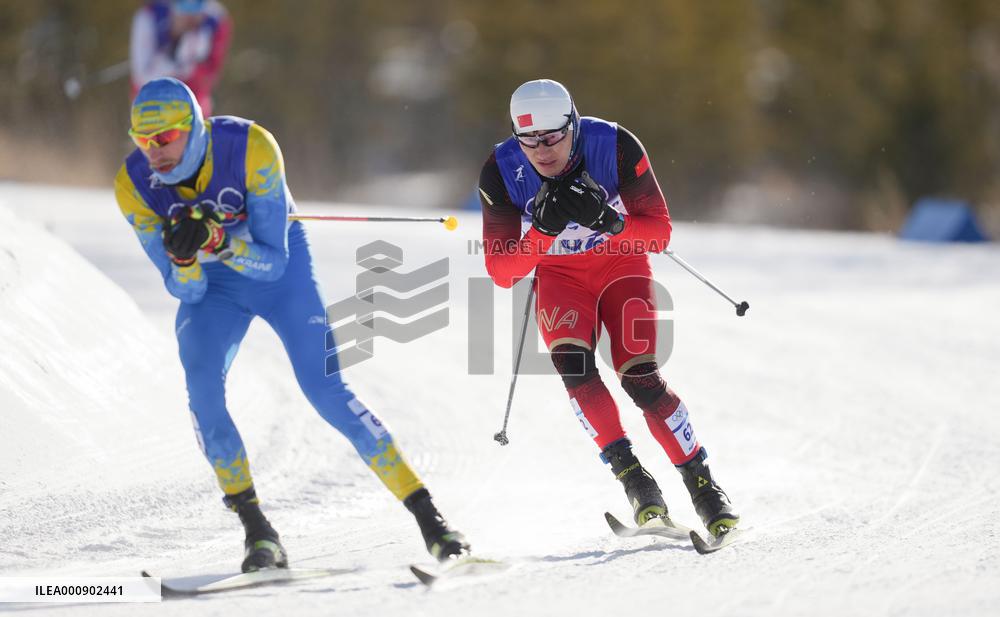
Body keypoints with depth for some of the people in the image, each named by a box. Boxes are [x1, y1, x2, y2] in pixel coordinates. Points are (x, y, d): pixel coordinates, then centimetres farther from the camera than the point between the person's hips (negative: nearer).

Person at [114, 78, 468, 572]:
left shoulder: (251, 147, -30)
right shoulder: (133, 184, -22)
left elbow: (272, 261, -28)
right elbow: (188, 292, -19)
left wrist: (215, 238, -45)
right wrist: (184, 258, -41)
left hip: (279, 265, -2)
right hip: (210, 286, 2)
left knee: (325, 390, -13)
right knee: (202, 387, -23)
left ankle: (427, 516, -6)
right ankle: (257, 531, -15)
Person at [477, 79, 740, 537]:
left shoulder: (615, 146, -26)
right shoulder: (502, 172, -22)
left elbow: (660, 232, -19)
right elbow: (502, 271, -19)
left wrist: (606, 220, -37)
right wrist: (544, 229, -36)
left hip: (622, 264, -1)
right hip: (559, 275, 1)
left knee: (640, 378, -16)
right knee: (571, 364, -26)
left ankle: (703, 487, -3)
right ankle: (631, 475, -16)